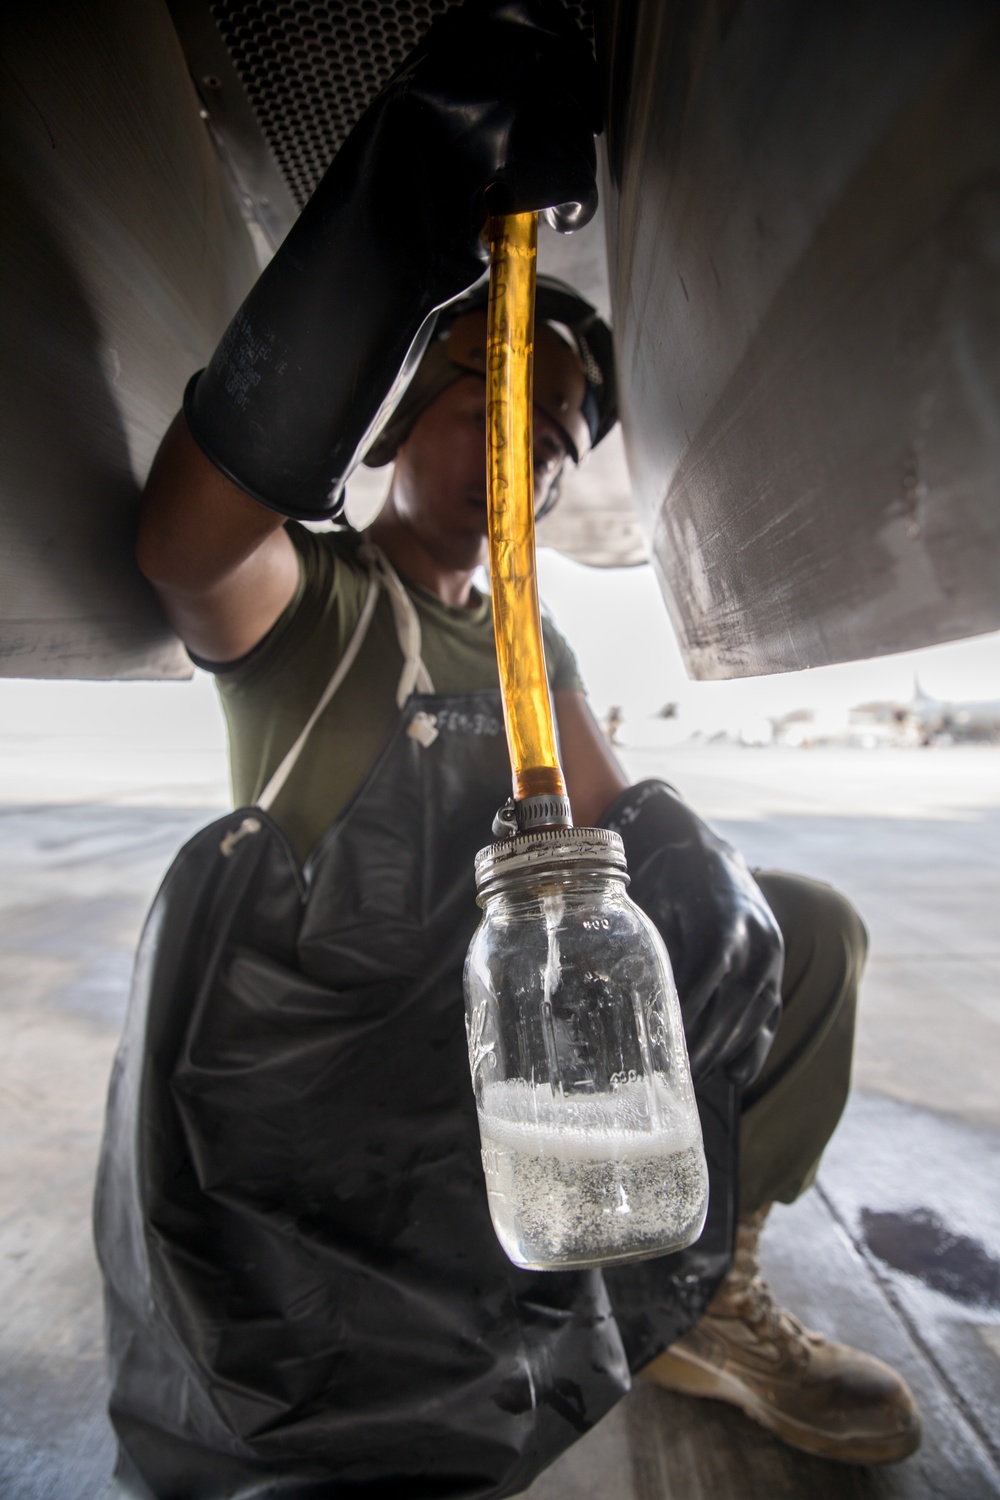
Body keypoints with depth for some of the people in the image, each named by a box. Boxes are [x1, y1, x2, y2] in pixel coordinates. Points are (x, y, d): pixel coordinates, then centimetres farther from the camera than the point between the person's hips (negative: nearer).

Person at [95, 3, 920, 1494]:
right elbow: (185, 544, -32)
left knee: (808, 933, 2)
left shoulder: (528, 646, 10)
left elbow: (616, 827, 6)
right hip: (288, 1057, -5)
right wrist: (414, 182, -35)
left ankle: (696, 1299, 11)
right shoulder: (303, 591, -8)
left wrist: (692, 887, -15)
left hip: (480, 1022, 6)